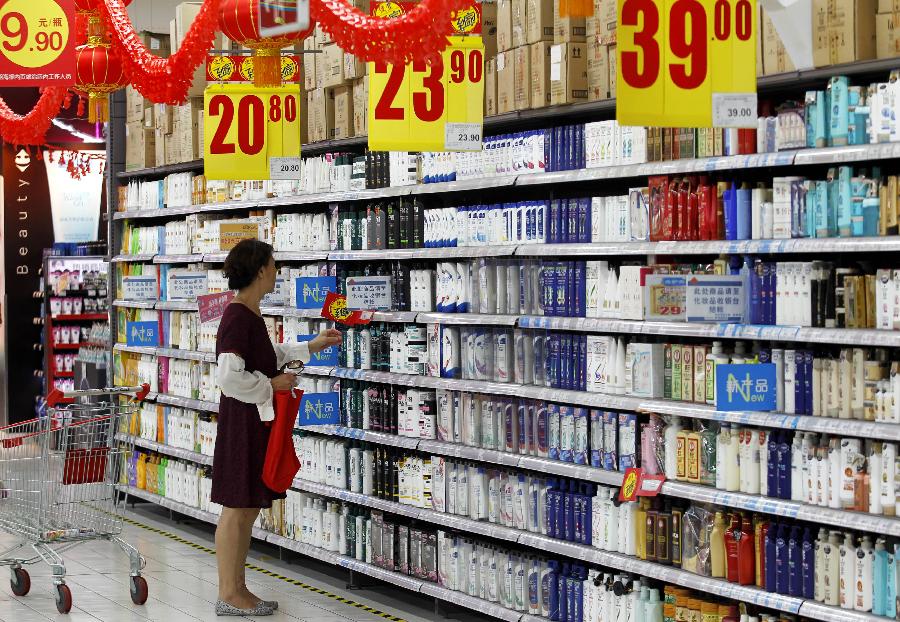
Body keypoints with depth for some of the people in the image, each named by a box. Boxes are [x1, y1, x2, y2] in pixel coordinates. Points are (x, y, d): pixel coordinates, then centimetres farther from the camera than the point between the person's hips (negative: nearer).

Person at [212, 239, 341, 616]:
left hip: (258, 420, 10)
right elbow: (231, 377, -25)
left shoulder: (250, 315, 12)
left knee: (249, 508, 15)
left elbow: (269, 356, 27)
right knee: (236, 508, -2)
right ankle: (228, 595, 7)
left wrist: (311, 347, 30)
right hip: (242, 419, -10)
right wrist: (272, 384, -14)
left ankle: (238, 589, 23)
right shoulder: (237, 317, -19)